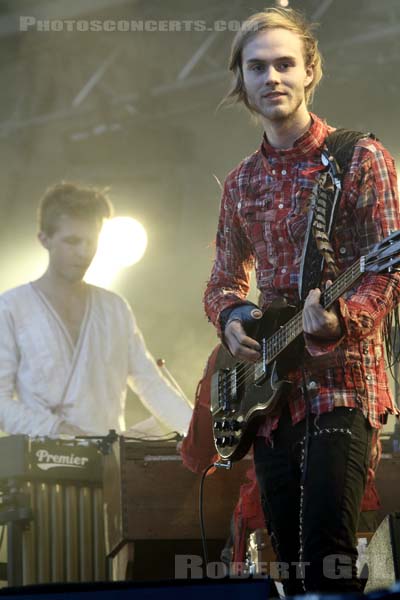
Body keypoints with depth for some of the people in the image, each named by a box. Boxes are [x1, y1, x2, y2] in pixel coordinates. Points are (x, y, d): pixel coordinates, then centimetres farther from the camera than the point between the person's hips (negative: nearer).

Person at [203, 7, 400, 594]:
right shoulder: (242, 183, 14)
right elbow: (224, 280, 23)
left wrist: (340, 320, -29)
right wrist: (231, 316, 0)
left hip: (342, 376, -6)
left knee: (327, 550, -19)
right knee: (290, 553, 7)